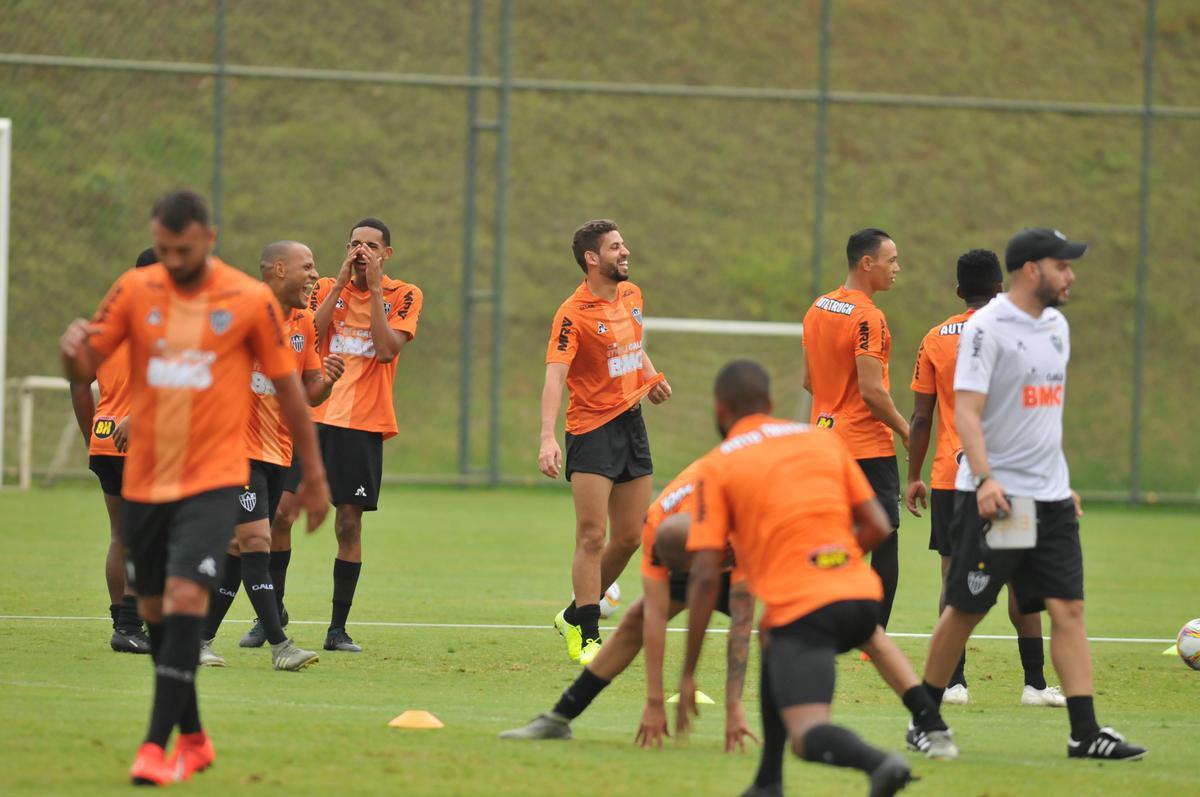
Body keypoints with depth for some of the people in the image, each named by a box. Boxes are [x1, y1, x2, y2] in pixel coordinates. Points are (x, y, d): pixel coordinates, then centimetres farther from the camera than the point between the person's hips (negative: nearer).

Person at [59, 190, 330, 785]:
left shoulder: (251, 301, -4)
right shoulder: (135, 290, 2)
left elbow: (287, 388, 4)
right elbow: (84, 370, 2)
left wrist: (314, 474, 8)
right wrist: (72, 349, -23)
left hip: (213, 479, -4)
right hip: (143, 481, 4)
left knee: (185, 601, -19)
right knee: (154, 613, 10)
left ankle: (156, 746, -19)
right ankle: (193, 739, 26)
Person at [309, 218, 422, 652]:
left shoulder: (404, 295, 3)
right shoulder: (326, 289, 9)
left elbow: (387, 349, -11)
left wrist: (375, 289, -11)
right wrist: (340, 283, -8)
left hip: (363, 422, -1)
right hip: (314, 416, 1)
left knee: (350, 522, -2)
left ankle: (338, 628, 6)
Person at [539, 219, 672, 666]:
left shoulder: (631, 295, 9)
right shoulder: (573, 314, -16)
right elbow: (554, 378, -24)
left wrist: (651, 377, 7)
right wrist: (548, 439, -36)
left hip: (631, 421, 8)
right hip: (592, 428, -8)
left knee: (629, 537, 9)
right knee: (592, 537, -10)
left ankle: (575, 617, 26)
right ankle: (587, 638, -3)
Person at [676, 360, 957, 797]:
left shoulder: (716, 467, 4)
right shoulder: (824, 439, 16)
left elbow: (705, 576, -2)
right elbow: (878, 527, 13)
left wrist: (688, 674, 2)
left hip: (799, 607, -5)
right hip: (859, 593, 5)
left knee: (808, 737, -9)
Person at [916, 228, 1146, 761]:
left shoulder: (1056, 327, 13)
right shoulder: (988, 328, -11)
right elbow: (966, 409, -18)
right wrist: (985, 478, -30)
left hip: (1050, 497, 7)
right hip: (995, 496, -7)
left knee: (1068, 608, -2)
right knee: (965, 611, 1)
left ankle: (1085, 732, -5)